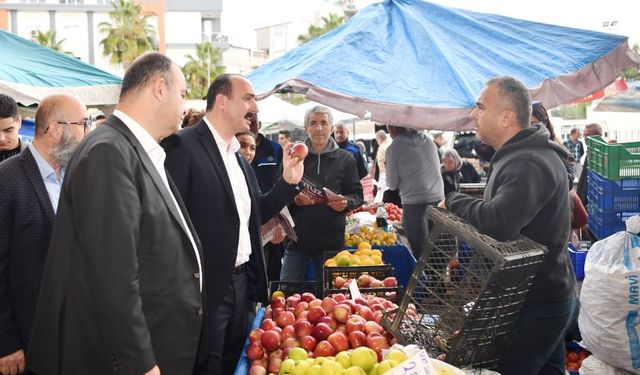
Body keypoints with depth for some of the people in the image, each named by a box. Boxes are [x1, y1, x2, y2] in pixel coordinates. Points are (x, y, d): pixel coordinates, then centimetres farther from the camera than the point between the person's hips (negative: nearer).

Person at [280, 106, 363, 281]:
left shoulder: (345, 159, 6)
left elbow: (357, 195, 8)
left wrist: (346, 202, -14)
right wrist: (294, 200, -15)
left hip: (331, 240, 0)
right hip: (297, 238, 0)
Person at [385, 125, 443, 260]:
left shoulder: (394, 148, -6)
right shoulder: (429, 141, 8)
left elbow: (392, 184, -2)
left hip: (414, 204, -5)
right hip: (438, 199, 5)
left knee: (419, 250, 2)